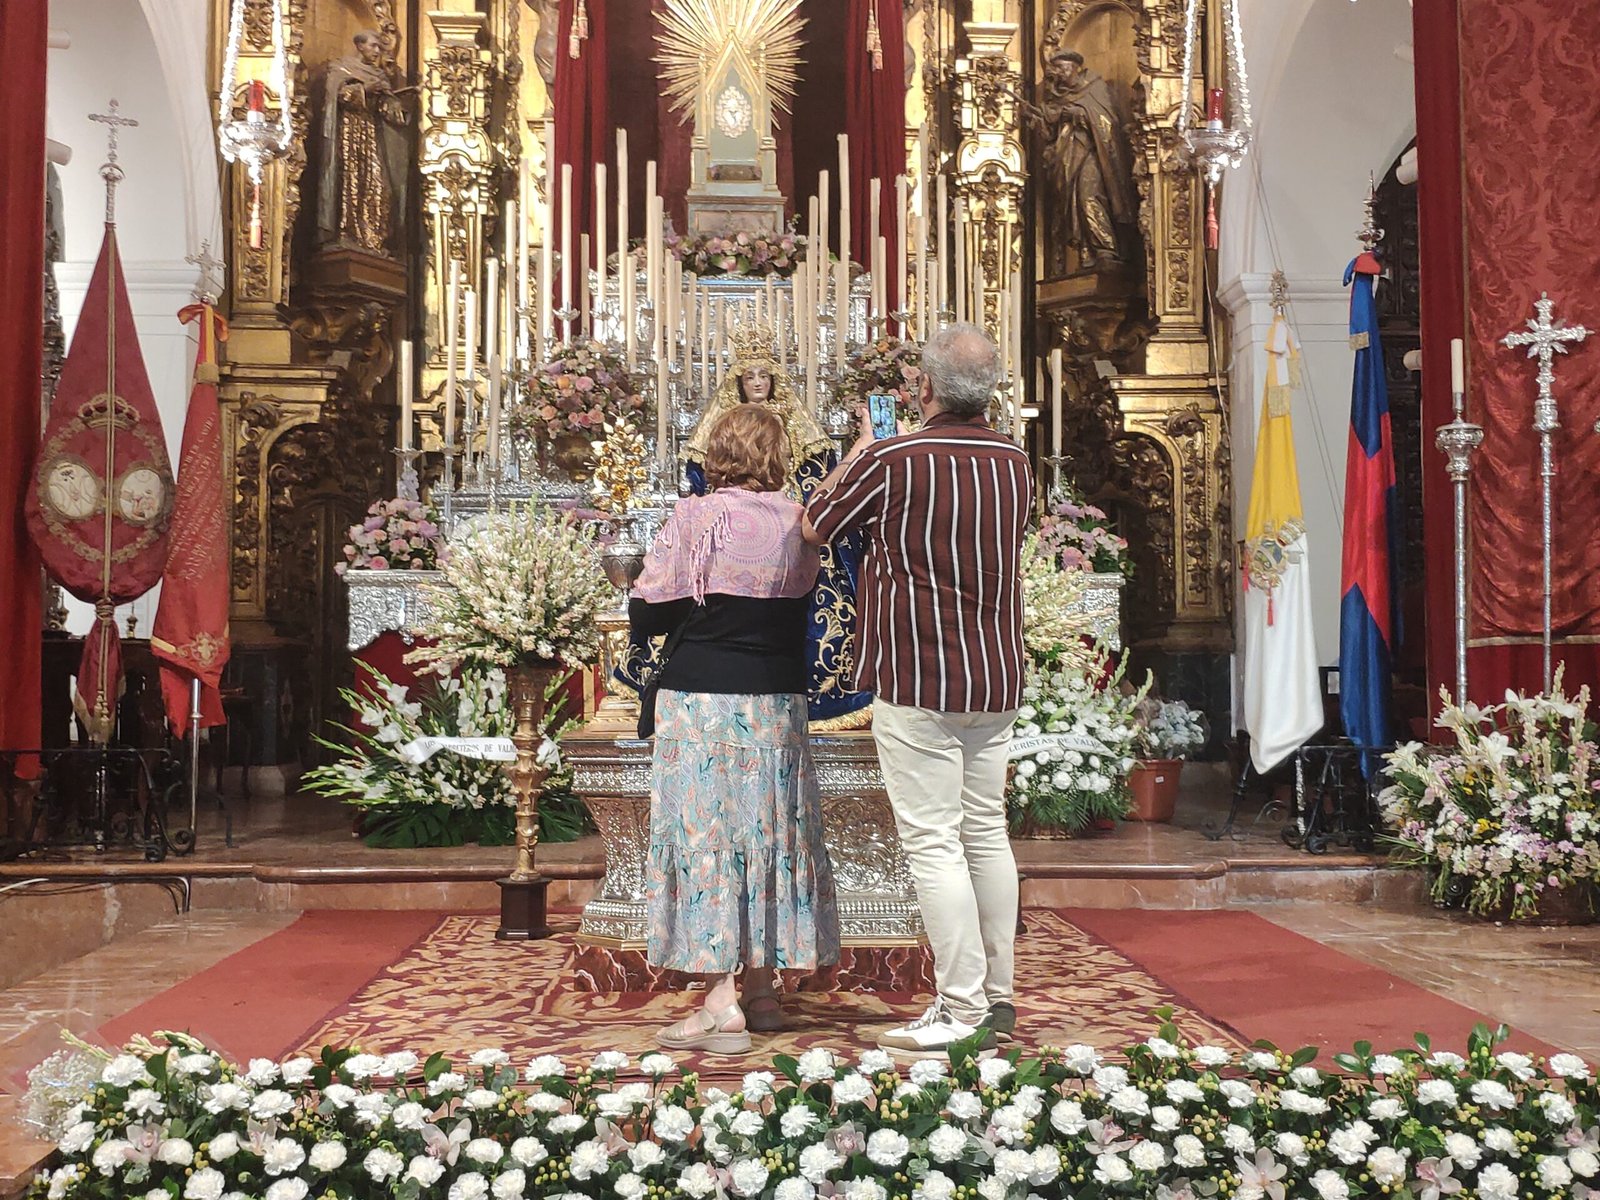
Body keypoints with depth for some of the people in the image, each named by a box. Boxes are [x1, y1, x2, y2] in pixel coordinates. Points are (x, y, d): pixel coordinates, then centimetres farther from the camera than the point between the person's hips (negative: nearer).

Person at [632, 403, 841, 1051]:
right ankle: (762, 991, 20)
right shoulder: (798, 523, 2)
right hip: (778, 704, 4)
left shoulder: (695, 518, -9)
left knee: (705, 835, -1)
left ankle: (721, 1004, -4)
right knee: (769, 831, 12)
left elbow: (646, 615, -8)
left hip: (701, 700, -4)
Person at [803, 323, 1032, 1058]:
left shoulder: (893, 460, -13)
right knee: (986, 832, 14)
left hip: (918, 682, -7)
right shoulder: (1015, 464, 7)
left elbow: (815, 525, 3)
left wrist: (861, 445, 16)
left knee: (933, 844, -3)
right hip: (996, 678, 7)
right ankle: (997, 996, 22)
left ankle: (963, 1013, -2)